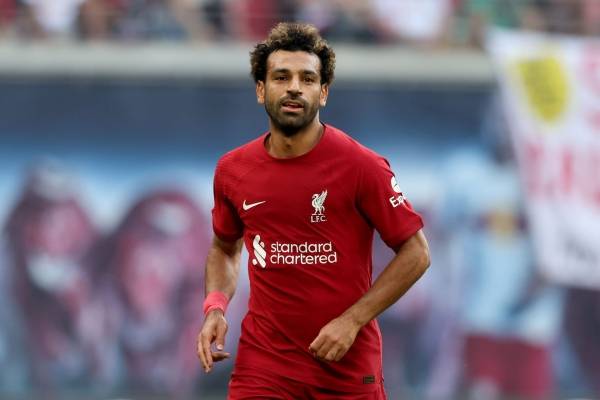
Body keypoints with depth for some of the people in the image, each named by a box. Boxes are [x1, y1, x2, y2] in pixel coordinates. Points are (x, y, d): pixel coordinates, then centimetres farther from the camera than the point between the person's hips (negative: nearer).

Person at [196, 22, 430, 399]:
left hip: (348, 366, -2)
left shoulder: (361, 166, -10)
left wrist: (352, 321, -14)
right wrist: (215, 307, 0)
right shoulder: (232, 170, 2)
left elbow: (415, 253, -6)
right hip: (263, 364, 2)